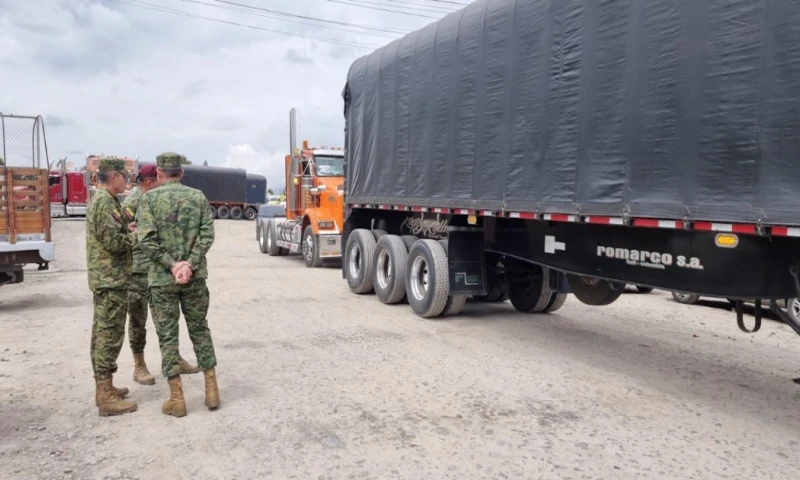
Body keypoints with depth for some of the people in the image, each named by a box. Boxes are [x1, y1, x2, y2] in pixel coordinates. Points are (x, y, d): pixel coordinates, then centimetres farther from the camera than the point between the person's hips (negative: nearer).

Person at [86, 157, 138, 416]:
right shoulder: (105, 201, -17)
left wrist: (127, 228, 8)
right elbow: (113, 242, -22)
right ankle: (106, 397, -2)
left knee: (102, 333, 14)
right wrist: (136, 236, -7)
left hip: (104, 278, 11)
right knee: (110, 335, -7)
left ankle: (103, 387, 24)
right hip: (111, 279, -11)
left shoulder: (99, 199, 16)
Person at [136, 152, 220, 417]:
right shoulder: (198, 197, 4)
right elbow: (207, 234, -6)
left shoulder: (150, 198, -3)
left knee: (167, 336, 5)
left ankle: (177, 398, 9)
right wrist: (189, 264, -12)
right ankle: (211, 390, 15)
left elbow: (146, 240, -13)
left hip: (162, 278, -2)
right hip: (195, 276, 2)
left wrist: (172, 266, -12)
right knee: (200, 330, 14)